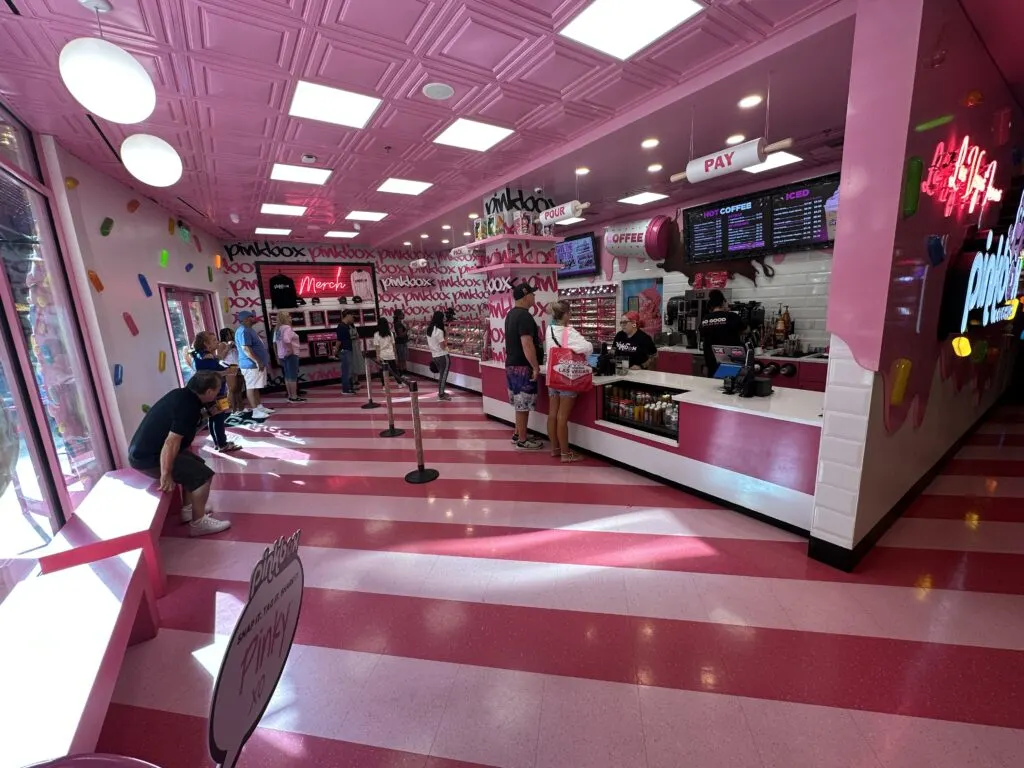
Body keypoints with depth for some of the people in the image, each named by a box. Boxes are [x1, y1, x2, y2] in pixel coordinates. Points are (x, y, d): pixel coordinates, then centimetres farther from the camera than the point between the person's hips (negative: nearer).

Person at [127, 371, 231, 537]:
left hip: (144, 449, 10)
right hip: (147, 458, -10)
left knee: (196, 464, 20)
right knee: (203, 475, -11)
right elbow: (171, 442, -28)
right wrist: (166, 476, -23)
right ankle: (198, 523, 0)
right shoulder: (188, 407, -24)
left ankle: (187, 510, 28)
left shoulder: (183, 394, 5)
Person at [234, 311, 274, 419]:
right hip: (251, 365, -11)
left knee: (256, 387, 15)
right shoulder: (243, 331, -17)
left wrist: (261, 361, 26)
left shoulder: (249, 330, 17)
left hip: (257, 364, 11)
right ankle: (255, 411, -4)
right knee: (251, 387, -6)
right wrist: (257, 361, -27)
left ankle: (260, 407, 22)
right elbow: (246, 349, -25)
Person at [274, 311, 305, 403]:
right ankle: (294, 397, -3)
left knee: (287, 376, 13)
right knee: (293, 376, -5)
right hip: (291, 355, -9)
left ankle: (290, 396, 18)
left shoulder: (277, 329, 14)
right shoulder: (287, 327, -14)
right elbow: (286, 340, -30)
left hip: (282, 355, 9)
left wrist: (277, 354, 19)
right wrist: (291, 350, -20)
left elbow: (275, 342, 16)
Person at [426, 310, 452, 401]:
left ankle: (441, 392, 24)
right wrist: (446, 339, -4)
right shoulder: (439, 331, -20)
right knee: (444, 375, 2)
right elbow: (443, 346, -19)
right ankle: (441, 395, 6)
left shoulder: (429, 329, 6)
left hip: (434, 356, 8)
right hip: (443, 356, -8)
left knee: (441, 374, 18)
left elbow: (428, 345, 12)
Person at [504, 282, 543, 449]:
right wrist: (535, 367, -21)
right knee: (524, 404, -2)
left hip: (512, 364, 10)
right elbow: (527, 345, -25)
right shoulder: (524, 316, -18)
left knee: (520, 402, 17)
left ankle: (518, 434, 26)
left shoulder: (511, 314, 13)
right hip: (522, 366, -10)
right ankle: (522, 440, 6)